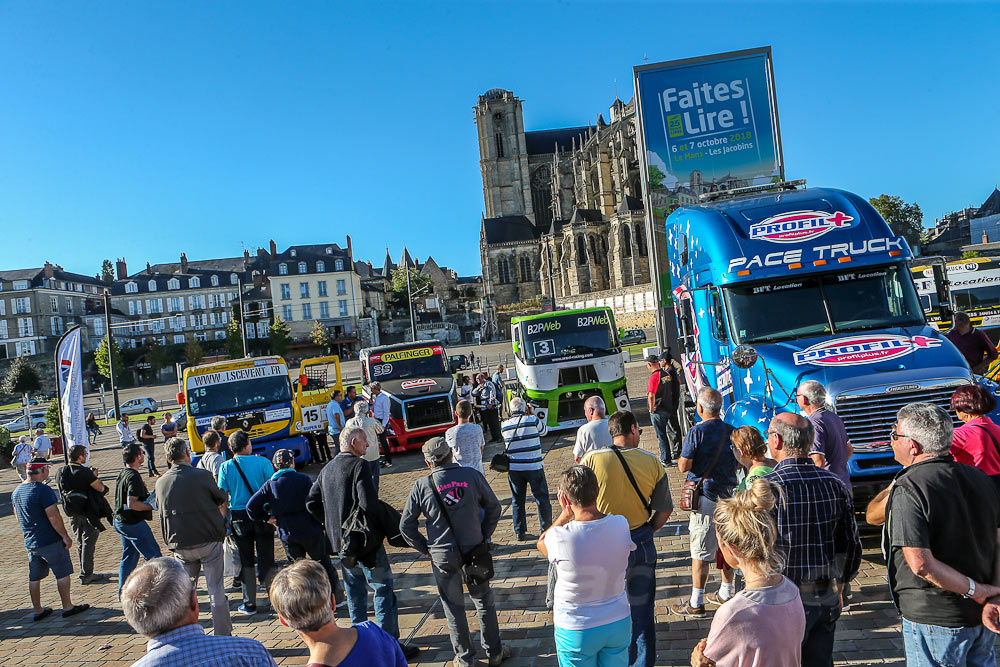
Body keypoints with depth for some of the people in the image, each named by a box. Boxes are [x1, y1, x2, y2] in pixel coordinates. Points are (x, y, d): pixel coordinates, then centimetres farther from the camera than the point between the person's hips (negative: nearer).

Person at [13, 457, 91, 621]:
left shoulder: (16, 491, 8)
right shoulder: (43, 490, -20)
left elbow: (18, 516, 20)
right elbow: (53, 517, -22)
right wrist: (65, 536, -14)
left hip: (30, 542, 8)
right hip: (50, 541, -8)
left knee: (34, 577, 14)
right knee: (62, 573, 4)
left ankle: (37, 610, 23)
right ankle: (68, 607, 10)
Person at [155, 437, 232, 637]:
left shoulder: (161, 483, 1)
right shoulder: (202, 476, -12)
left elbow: (163, 513, 11)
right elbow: (222, 499, 2)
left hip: (181, 546, 4)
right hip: (209, 541, -3)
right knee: (216, 590, 4)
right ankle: (223, 636, 9)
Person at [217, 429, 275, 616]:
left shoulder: (226, 467, -3)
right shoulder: (263, 462, -8)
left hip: (239, 518, 1)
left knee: (246, 562, 11)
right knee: (266, 559, 8)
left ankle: (250, 604, 16)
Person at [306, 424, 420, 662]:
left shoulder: (326, 469, 10)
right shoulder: (359, 466, -16)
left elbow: (312, 502, 14)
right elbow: (368, 504, -22)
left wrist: (331, 523, 15)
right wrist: (382, 529, -10)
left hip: (340, 542, 8)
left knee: (355, 593, 18)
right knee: (383, 590, 0)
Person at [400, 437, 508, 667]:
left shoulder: (422, 486, -9)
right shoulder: (472, 475, -7)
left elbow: (406, 525, -5)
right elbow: (493, 507, 2)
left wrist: (426, 548, 6)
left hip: (443, 556, -1)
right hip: (474, 551, 1)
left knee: (453, 607, 15)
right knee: (484, 600, 19)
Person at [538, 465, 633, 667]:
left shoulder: (560, 538, -28)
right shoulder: (622, 525, -18)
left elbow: (541, 542, -4)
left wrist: (565, 514, -5)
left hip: (577, 630, -3)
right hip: (619, 622, 3)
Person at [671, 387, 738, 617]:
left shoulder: (697, 431, -16)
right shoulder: (732, 431, 1)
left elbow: (684, 466, -16)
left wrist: (682, 454, 3)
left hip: (705, 496, -6)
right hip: (728, 494, 6)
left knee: (701, 552, 0)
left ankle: (696, 603, 8)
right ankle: (725, 594, 31)